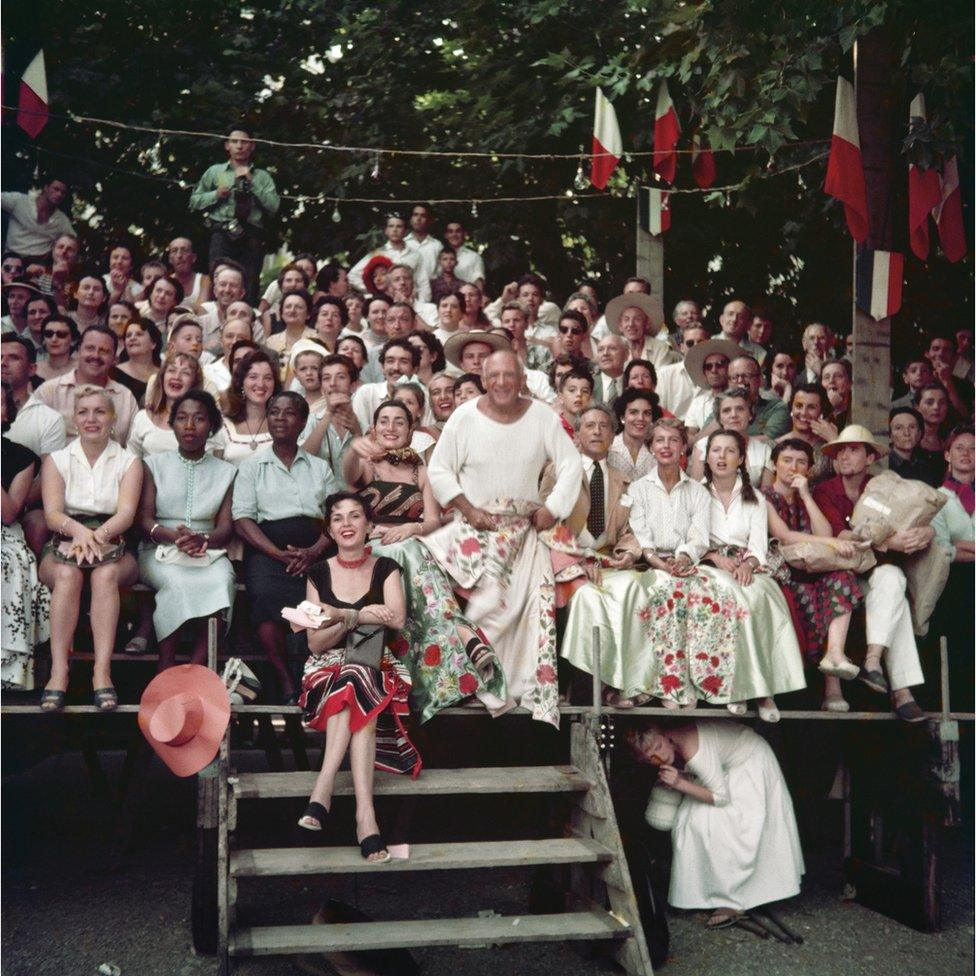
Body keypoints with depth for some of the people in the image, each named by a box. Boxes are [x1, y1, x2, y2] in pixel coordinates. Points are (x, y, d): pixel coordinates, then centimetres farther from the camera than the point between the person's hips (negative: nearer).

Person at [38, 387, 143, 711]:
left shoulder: (129, 462, 10)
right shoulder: (56, 460, 12)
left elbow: (126, 514, -6)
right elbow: (52, 514, -3)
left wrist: (98, 536, -28)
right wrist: (78, 530, -27)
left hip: (113, 547, 0)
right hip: (63, 548, 0)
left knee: (105, 573, -35)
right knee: (68, 574, -34)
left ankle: (103, 673, -42)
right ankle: (58, 672, -39)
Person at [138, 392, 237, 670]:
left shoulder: (226, 472, 16)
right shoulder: (154, 464, 13)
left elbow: (225, 527, 4)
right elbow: (145, 520, 1)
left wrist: (204, 540, -20)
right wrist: (175, 537, -21)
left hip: (209, 551, 1)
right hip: (160, 550, -1)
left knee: (222, 580, -34)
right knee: (177, 581, -36)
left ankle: (197, 669, -36)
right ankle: (167, 670, -33)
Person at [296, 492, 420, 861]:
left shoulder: (385, 569, 8)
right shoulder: (319, 574, 11)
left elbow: (397, 619, -12)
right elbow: (315, 642, 1)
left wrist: (338, 614, -15)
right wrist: (358, 617, -15)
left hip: (377, 667, 0)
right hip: (328, 669, 0)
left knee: (354, 687, -36)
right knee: (359, 699, -35)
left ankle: (322, 793, -44)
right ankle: (365, 815, -47)